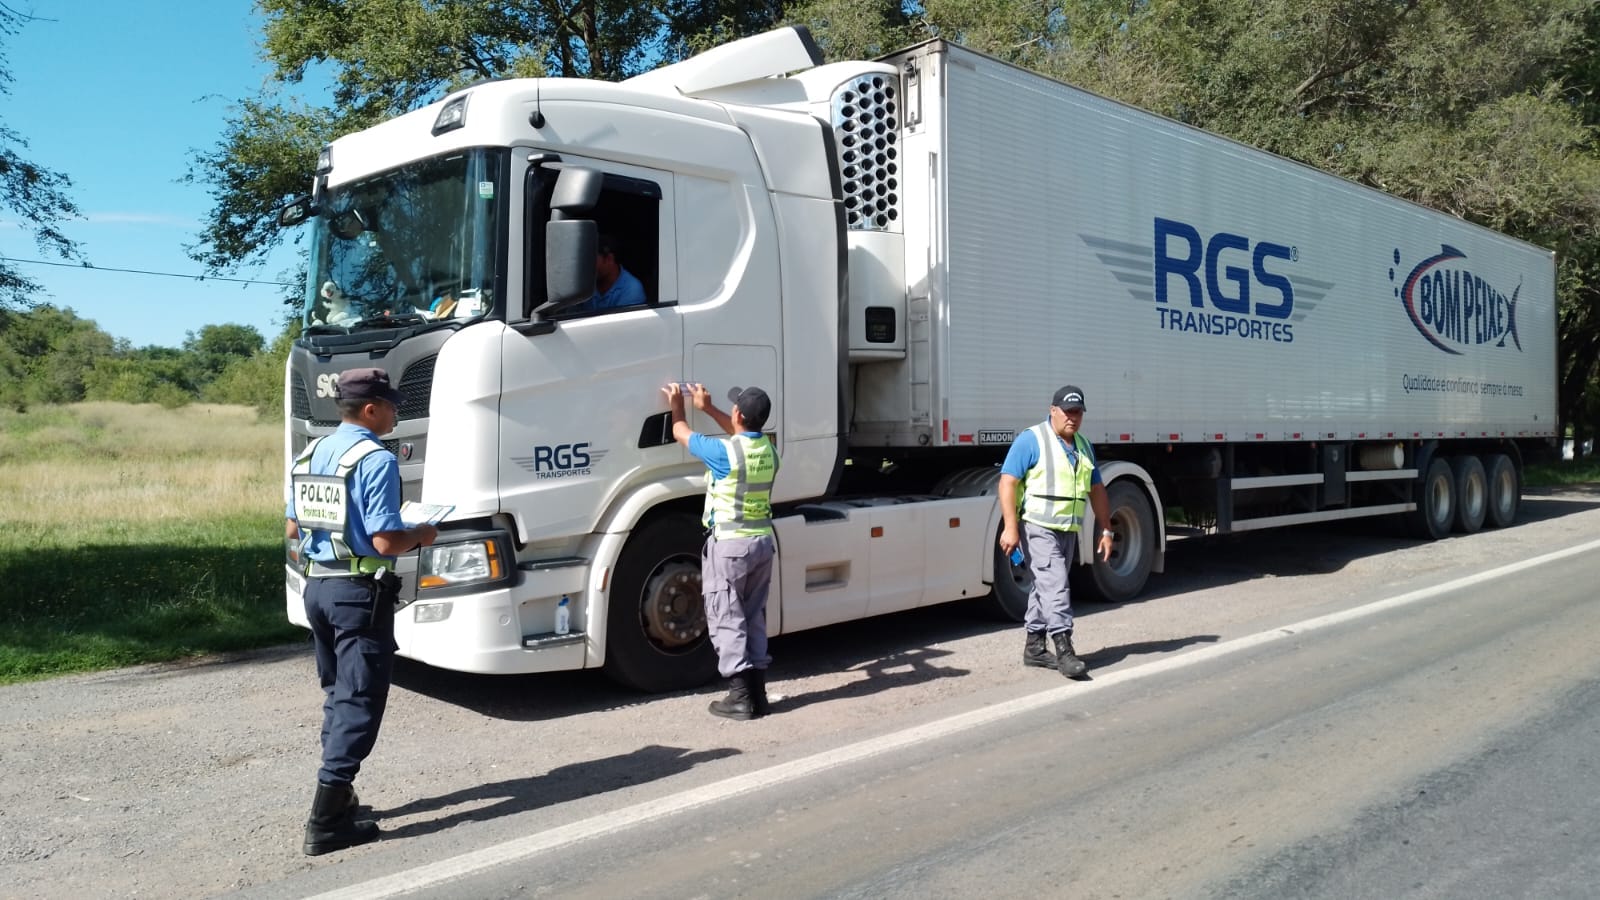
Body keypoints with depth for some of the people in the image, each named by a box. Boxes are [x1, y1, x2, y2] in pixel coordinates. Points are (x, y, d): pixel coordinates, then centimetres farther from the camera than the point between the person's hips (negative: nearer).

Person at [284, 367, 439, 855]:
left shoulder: (310, 454, 8)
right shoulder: (377, 460, -18)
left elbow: (294, 529, 14)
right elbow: (386, 542, -22)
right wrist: (421, 536, -3)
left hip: (317, 587, 9)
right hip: (360, 593, -8)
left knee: (337, 694, 21)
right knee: (359, 702, -2)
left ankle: (338, 794, 31)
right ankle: (326, 822, -1)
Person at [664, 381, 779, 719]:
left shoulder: (723, 452, -17)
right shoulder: (768, 448, 1)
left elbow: (681, 433, 0)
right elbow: (744, 434, 25)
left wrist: (677, 407, 20)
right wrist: (708, 407, 29)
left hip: (729, 544, -7)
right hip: (763, 542, 7)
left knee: (727, 620, 1)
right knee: (754, 618, 14)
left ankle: (740, 696, 0)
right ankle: (757, 693, 17)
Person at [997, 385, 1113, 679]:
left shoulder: (1083, 445, 15)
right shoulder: (1031, 440, -8)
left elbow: (1096, 490, 20)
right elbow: (1008, 482, -14)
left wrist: (1106, 530, 15)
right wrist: (1010, 527, -21)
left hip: (1069, 530, 7)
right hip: (1040, 527, -7)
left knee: (1045, 586, 13)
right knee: (1055, 586, -14)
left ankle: (1034, 647, 20)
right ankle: (1064, 648, -14)